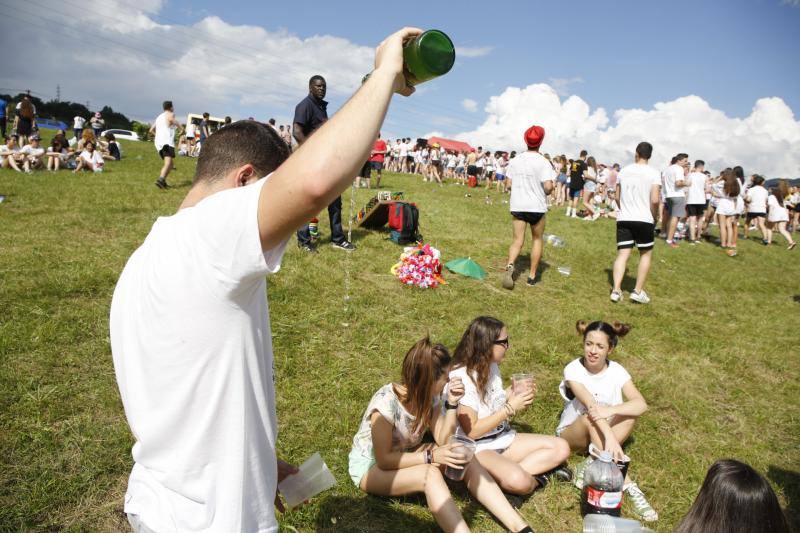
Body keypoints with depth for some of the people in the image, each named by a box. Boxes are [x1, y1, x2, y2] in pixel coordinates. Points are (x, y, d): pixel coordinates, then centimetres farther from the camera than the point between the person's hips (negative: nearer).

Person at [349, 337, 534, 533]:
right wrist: (431, 456, -34)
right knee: (430, 474, -35)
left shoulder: (430, 395, -10)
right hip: (371, 465, -6)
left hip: (406, 456, 6)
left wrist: (452, 404, -22)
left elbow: (442, 441, -10)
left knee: (465, 459, -17)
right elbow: (383, 459, -27)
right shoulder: (386, 403, -31)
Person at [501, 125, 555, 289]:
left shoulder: (515, 160, 2)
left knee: (517, 240, 6)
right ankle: (532, 276, 20)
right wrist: (546, 193, 3)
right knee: (537, 239, 16)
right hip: (537, 206, -2)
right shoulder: (543, 162, -11)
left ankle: (510, 265, -24)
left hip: (517, 205, 3)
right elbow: (548, 186, -19)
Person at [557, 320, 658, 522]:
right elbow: (590, 404, -34)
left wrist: (610, 410, -41)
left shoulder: (616, 371, -10)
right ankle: (627, 485, -32)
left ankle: (591, 466, -28)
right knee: (591, 416, -36)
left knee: (631, 413, -26)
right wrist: (610, 436, -48)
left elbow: (641, 404, -24)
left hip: (605, 431, 3)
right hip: (572, 433, -3)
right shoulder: (573, 370, -20)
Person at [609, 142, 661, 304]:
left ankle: (616, 290, -7)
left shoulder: (624, 171, 7)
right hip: (644, 220, -3)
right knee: (646, 254, 13)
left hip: (623, 219, 3)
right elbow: (655, 200, -12)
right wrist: (654, 217, 3)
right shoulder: (654, 173, -5)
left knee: (622, 254, 4)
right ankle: (638, 291, 10)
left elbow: (617, 196, 12)